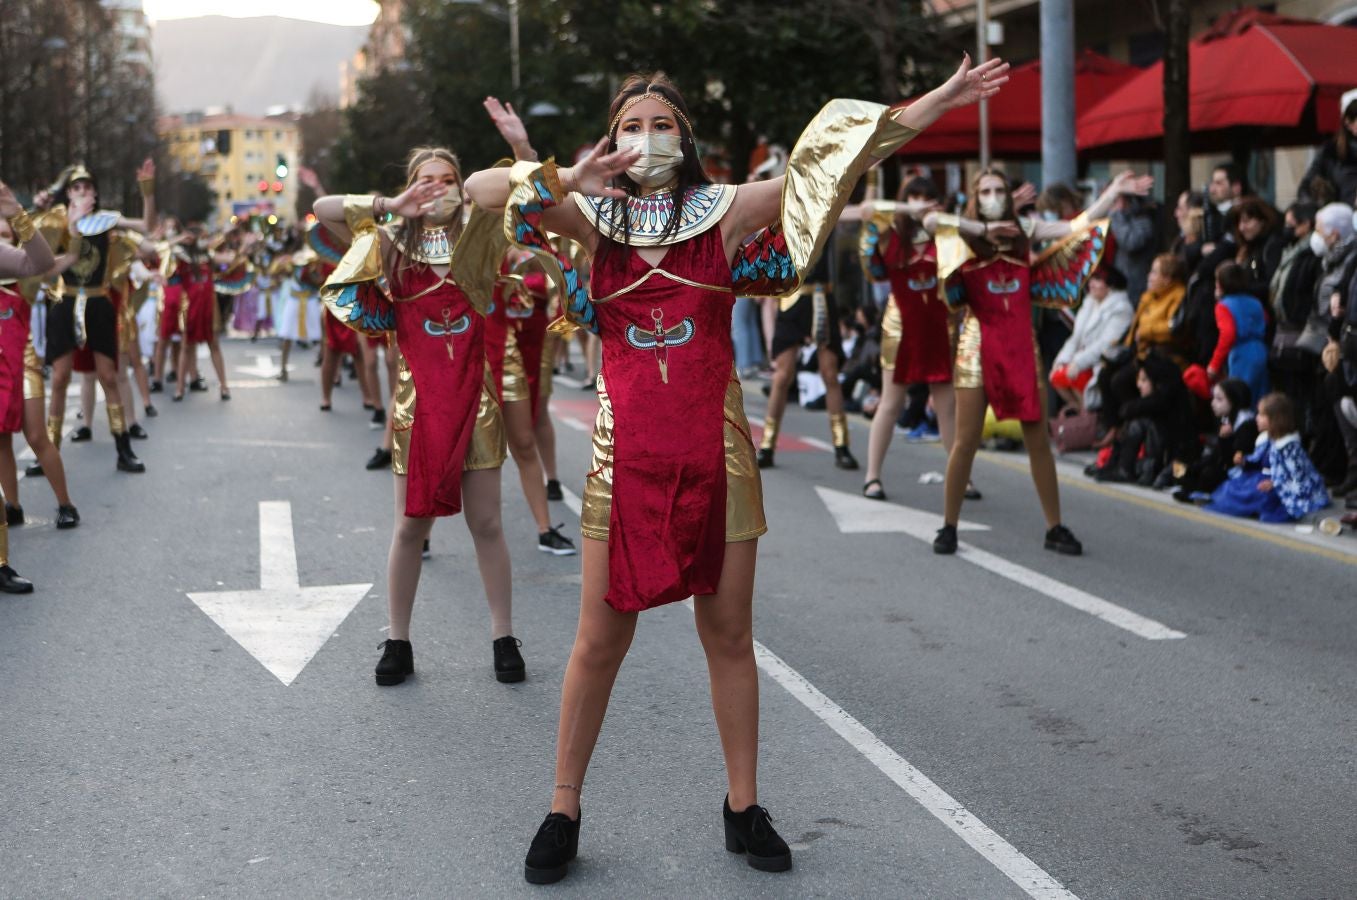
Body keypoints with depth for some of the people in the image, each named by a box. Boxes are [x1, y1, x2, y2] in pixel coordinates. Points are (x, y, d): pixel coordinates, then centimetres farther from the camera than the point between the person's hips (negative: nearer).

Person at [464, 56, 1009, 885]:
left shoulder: (724, 211, 2)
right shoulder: (596, 217, 4)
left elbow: (840, 155, 0)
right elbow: (482, 188, -6)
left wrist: (944, 99, -2)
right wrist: (568, 181, -21)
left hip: (714, 449, 0)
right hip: (625, 450, 0)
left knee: (730, 634, 8)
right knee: (601, 638, 5)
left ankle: (744, 808, 22)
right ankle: (564, 812, 18)